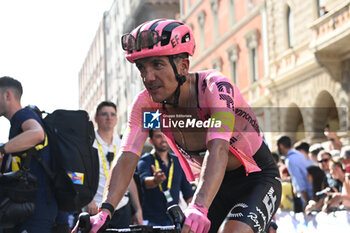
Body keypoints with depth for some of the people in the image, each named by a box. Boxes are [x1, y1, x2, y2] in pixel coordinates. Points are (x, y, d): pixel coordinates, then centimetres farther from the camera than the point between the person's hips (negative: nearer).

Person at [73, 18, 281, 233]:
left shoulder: (215, 87, -28)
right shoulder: (146, 104, -13)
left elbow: (218, 150, -43)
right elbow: (127, 159, -22)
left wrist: (199, 207, -58)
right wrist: (104, 211, -39)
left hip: (257, 180, -5)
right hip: (216, 187, 5)